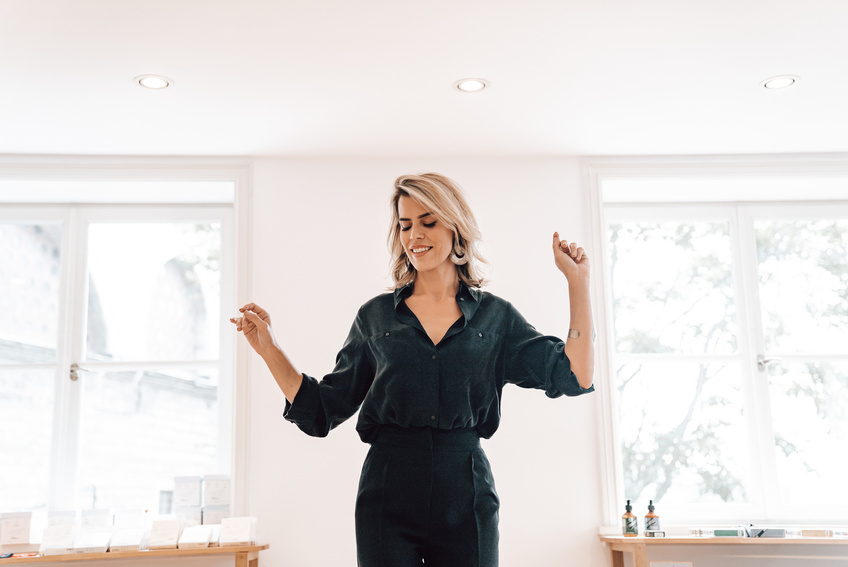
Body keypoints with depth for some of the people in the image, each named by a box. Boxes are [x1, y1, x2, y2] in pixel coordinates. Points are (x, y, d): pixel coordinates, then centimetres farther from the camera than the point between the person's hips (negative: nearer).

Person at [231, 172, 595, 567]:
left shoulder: (494, 316, 6)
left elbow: (574, 376, -3)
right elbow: (323, 410, 7)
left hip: (466, 496, 0)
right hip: (388, 496, 0)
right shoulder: (375, 316, 6)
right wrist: (267, 347, -1)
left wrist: (578, 281, -3)